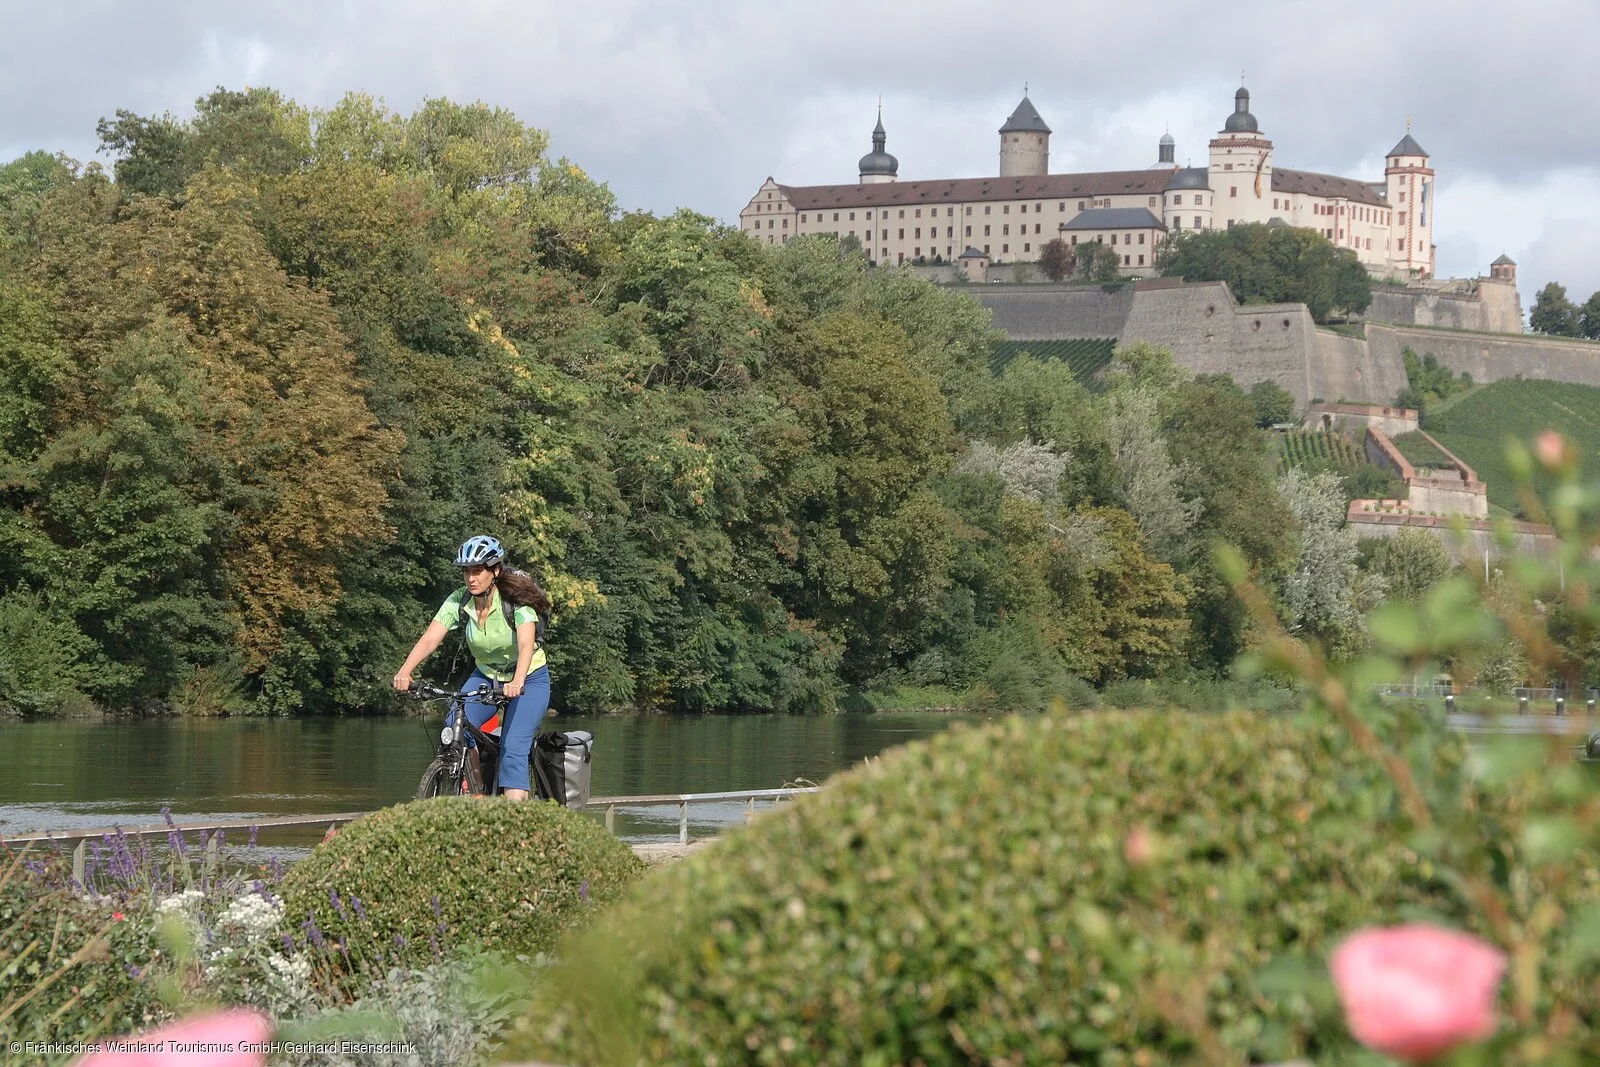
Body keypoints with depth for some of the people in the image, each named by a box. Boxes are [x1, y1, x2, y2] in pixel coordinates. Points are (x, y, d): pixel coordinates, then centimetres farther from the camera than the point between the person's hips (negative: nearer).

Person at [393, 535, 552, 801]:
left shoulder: (516, 600, -24)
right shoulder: (459, 601, -14)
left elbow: (526, 644, -39)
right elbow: (429, 638, -23)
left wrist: (517, 682, -57)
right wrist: (405, 671, -41)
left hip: (529, 680, -4)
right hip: (485, 676, 4)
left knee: (513, 749, -21)